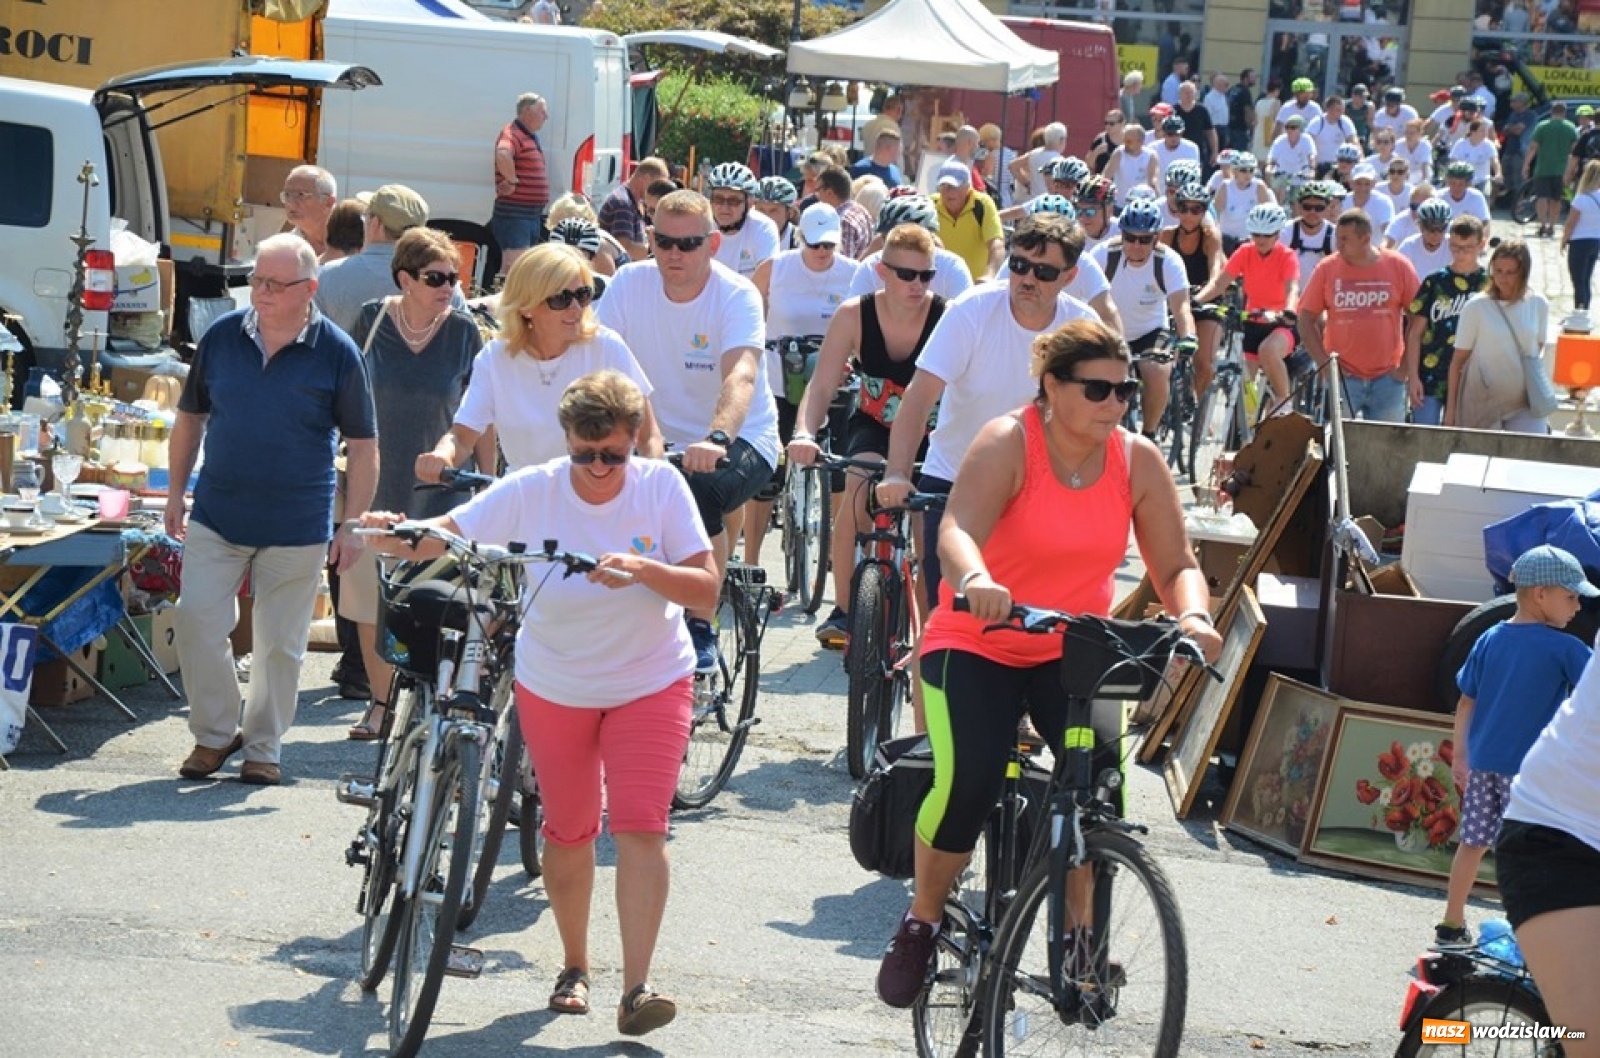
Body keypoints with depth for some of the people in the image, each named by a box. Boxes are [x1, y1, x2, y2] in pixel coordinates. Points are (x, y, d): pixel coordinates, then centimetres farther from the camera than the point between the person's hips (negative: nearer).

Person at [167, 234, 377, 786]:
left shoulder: (337, 353, -6)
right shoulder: (221, 337, 1)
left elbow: (363, 444, -1)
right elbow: (190, 417, 13)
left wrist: (352, 523, -5)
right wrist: (176, 492, 9)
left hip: (297, 529, -2)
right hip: (216, 518, 2)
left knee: (280, 644, 5)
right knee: (197, 622, -4)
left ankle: (264, 746, 21)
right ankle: (214, 734, 14)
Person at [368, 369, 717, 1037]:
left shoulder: (661, 487, -15)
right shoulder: (531, 492, -14)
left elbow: (707, 590, -17)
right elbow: (444, 538, -16)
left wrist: (644, 569, -35)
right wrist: (391, 536, -37)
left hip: (651, 684, -1)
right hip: (554, 687, 1)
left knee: (640, 827, -14)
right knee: (568, 831, 11)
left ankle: (635, 989, -16)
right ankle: (574, 968, 31)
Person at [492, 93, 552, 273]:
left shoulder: (531, 137, 17)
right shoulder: (512, 135, -15)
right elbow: (502, 155, -37)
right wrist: (512, 180, -25)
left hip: (533, 215, 10)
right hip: (514, 215, -10)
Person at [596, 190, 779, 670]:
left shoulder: (738, 296, -17)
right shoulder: (629, 284, -6)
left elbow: (741, 375, -34)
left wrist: (716, 439, -53)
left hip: (740, 439, -4)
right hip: (657, 441, 4)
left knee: (700, 491, -34)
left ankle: (702, 627, -17)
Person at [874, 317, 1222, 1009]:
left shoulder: (1138, 462, -4)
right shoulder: (1008, 443, -16)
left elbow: (1176, 566, -5)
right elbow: (957, 529, -33)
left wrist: (1192, 617, -28)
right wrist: (976, 580, -55)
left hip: (1073, 651, 3)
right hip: (978, 645, -3)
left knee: (1099, 764, -25)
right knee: (967, 781, -24)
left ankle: (1082, 933, -6)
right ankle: (921, 923, 3)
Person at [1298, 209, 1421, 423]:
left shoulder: (1398, 266, -1)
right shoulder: (1327, 269, -1)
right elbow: (1306, 320, 3)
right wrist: (1324, 362, -6)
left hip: (1387, 377, 0)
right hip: (1342, 376, 0)